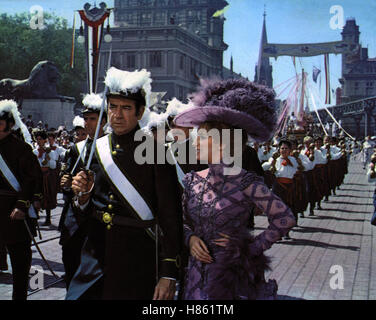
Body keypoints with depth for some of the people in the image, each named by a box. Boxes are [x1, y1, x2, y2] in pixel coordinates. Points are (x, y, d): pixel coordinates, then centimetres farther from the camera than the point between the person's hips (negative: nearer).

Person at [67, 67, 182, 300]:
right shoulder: (97, 149, 7)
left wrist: (168, 274, -16)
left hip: (137, 259, -4)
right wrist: (84, 194, -7)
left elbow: (171, 215, -12)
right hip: (96, 252, 5)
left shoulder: (156, 152, -9)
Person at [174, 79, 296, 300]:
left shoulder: (246, 183, -13)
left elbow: (285, 219, -10)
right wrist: (190, 239, -4)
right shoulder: (192, 180, 3)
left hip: (232, 275, -5)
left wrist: (254, 247, -9)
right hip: (197, 272, 5)